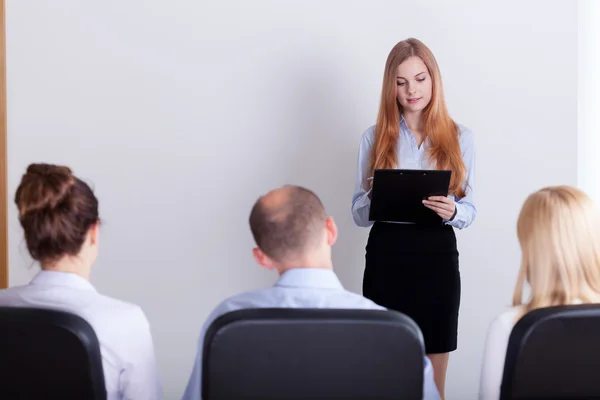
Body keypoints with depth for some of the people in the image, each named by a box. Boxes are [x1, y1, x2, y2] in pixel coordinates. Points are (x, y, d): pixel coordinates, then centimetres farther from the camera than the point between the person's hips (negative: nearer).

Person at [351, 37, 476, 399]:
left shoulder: (460, 138, 4)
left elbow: (470, 209, 5)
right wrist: (375, 196, -16)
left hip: (437, 256, 0)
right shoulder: (374, 137, 5)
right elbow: (359, 213, 5)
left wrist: (452, 211, -18)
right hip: (385, 256, 0)